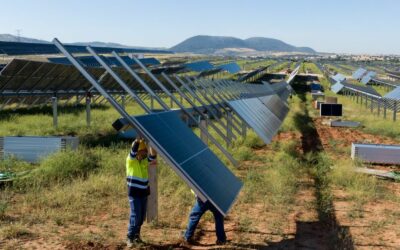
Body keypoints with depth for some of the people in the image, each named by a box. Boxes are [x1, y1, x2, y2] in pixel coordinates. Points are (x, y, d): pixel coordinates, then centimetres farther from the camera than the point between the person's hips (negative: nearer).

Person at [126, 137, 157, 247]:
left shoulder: (145, 160, 6)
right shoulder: (130, 159, -8)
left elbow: (153, 156, -10)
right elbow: (134, 149, -24)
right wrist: (139, 139, -29)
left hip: (144, 192, 6)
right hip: (134, 192, -6)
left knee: (142, 216, 11)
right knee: (135, 215, -12)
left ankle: (136, 234, 27)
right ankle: (130, 238, -6)